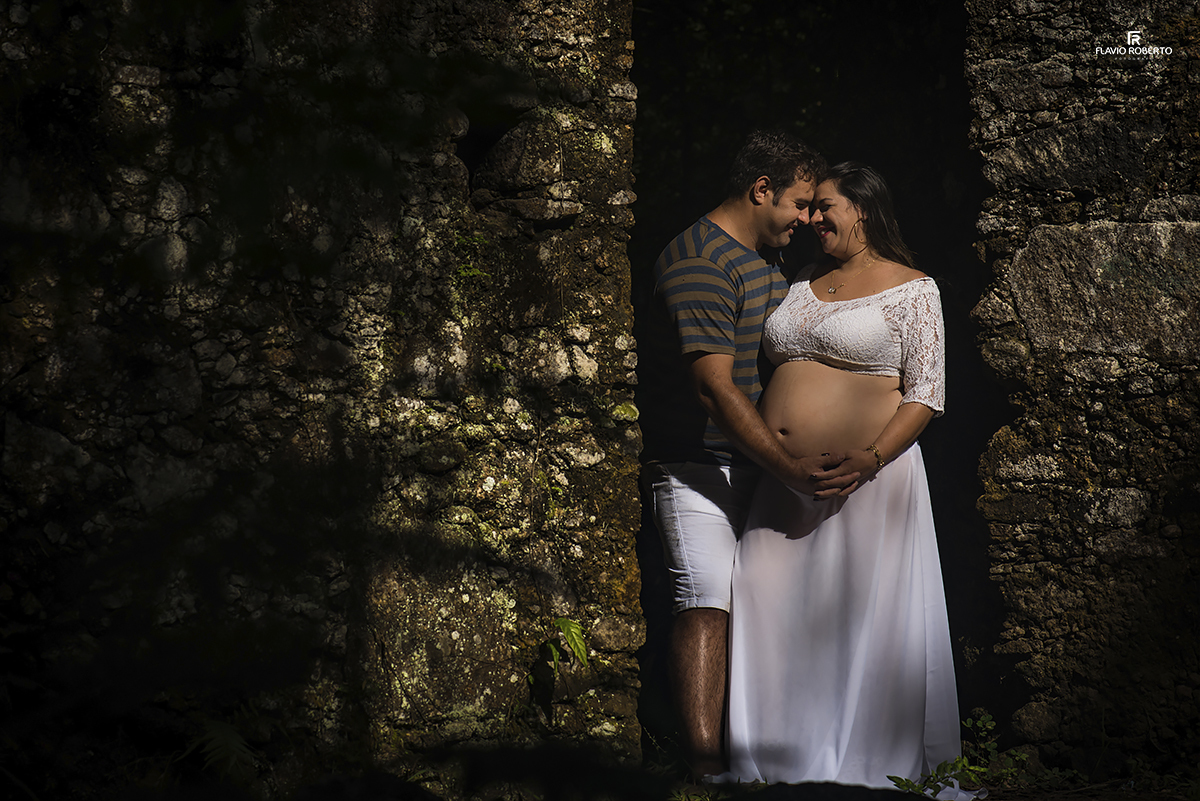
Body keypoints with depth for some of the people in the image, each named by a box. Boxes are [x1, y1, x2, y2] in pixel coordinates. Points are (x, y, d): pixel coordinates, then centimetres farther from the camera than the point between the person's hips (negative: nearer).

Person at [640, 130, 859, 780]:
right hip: (696, 463, -9)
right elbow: (715, 387, -24)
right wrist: (789, 469, -28)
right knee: (708, 602, -19)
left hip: (759, 457, 9)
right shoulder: (697, 263, -17)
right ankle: (703, 764, -22)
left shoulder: (762, 260, 16)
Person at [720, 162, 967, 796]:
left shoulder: (911, 289, -2)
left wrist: (870, 459, -19)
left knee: (865, 616, -2)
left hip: (869, 476, -6)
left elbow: (926, 394, -7)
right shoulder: (801, 285, 16)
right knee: (773, 612, 4)